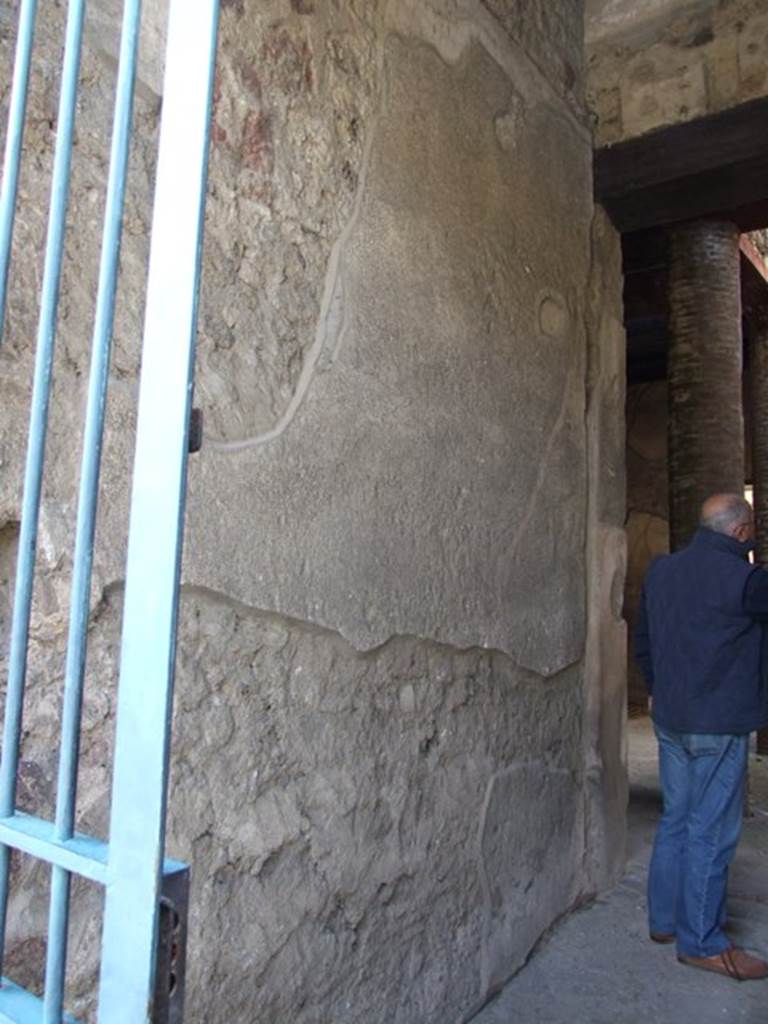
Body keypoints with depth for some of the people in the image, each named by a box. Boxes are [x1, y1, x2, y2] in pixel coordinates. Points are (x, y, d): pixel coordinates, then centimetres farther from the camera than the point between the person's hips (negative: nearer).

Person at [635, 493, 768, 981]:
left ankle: (664, 919, 28)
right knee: (711, 832, 3)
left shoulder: (660, 570, 6)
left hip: (670, 720, 7)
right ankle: (702, 942, 15)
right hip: (719, 724, -7)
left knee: (675, 821, 17)